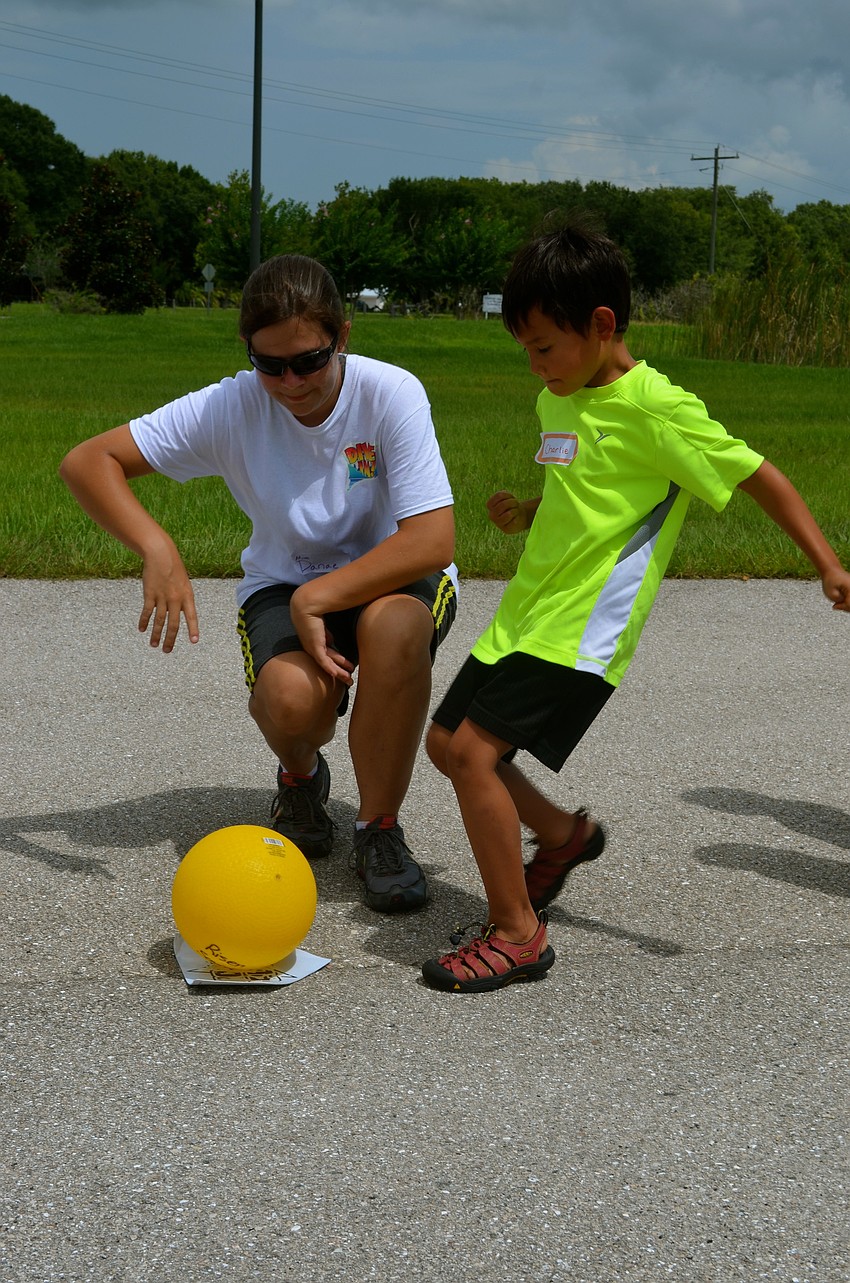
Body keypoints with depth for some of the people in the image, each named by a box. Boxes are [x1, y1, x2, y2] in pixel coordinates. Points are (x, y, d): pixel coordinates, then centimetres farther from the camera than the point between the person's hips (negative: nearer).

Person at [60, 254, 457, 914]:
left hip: (390, 578, -1)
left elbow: (434, 541, -28)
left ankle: (380, 828, -16)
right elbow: (87, 461, -16)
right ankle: (301, 777, 9)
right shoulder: (231, 407, -17)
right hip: (285, 582, 1)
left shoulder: (391, 393, -22)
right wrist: (157, 547, -32)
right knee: (290, 698, -33)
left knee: (394, 623, -38)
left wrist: (318, 598, -32)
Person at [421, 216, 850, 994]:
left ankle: (517, 935, -6)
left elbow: (757, 476, -10)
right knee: (446, 742, 16)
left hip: (580, 630, -9)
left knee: (475, 752, -18)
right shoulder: (559, 401, 12)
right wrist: (524, 514, 10)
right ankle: (564, 834, 36)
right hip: (528, 612, 9)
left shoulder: (654, 409, -14)